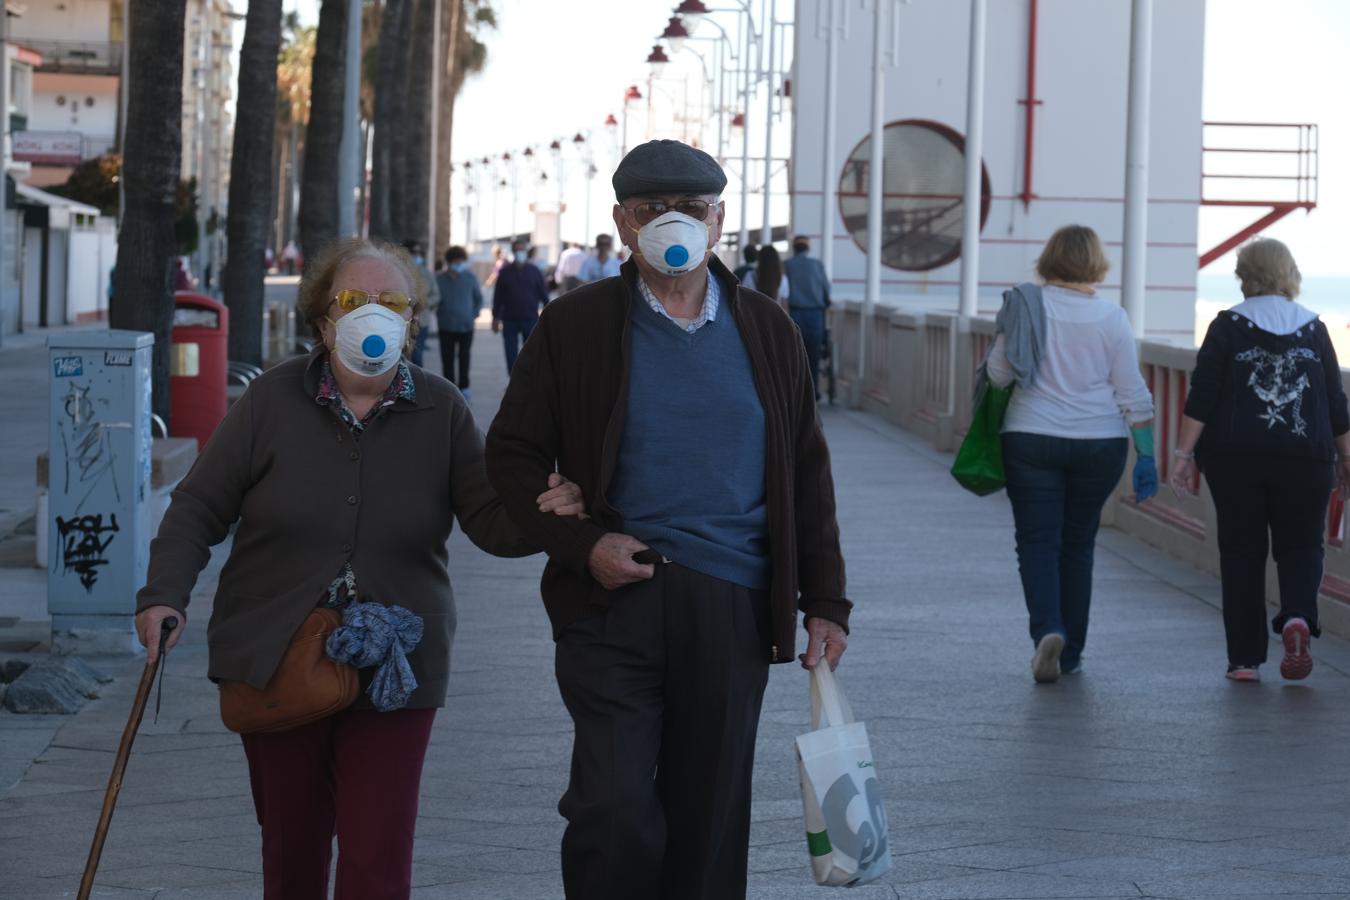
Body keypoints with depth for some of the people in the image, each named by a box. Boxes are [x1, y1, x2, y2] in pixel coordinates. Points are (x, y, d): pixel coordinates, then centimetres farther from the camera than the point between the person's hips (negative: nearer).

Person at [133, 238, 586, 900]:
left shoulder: (440, 411, 2)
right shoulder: (272, 400, 0)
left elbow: (491, 520, 0)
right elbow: (201, 506, 2)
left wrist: (540, 516, -22)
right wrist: (165, 595, -11)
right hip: (275, 665, 1)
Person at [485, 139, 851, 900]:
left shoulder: (767, 331, 10)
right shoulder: (577, 325, 3)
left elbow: (807, 474, 13)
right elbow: (513, 455, 5)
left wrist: (824, 602, 8)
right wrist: (581, 545, -9)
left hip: (732, 609, 2)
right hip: (615, 601, -2)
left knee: (710, 822, 8)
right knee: (614, 811, -12)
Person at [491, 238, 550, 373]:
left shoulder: (534, 271, 4)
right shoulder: (505, 272, 4)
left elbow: (544, 295, 6)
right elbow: (498, 296, 7)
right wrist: (496, 318, 4)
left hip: (531, 320, 0)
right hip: (510, 320, 0)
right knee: (511, 353, 1)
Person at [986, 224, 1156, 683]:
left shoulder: (1024, 306, -5)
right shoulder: (1111, 317, -3)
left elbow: (998, 374, -2)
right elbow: (1133, 394, -2)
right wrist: (1147, 457, 3)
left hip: (1032, 440, -1)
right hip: (1099, 443, 1)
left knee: (1038, 541, 1)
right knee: (1078, 544, 12)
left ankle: (1047, 629, -22)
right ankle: (1070, 652, 16)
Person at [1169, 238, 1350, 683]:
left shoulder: (1228, 326, -1)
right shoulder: (1313, 329, 5)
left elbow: (1202, 397, -7)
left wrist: (1184, 453, -5)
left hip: (1236, 458, -1)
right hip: (1304, 459, 1)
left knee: (1241, 552, 7)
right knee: (1300, 546, 10)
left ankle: (1245, 659, 5)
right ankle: (1298, 617, -19)